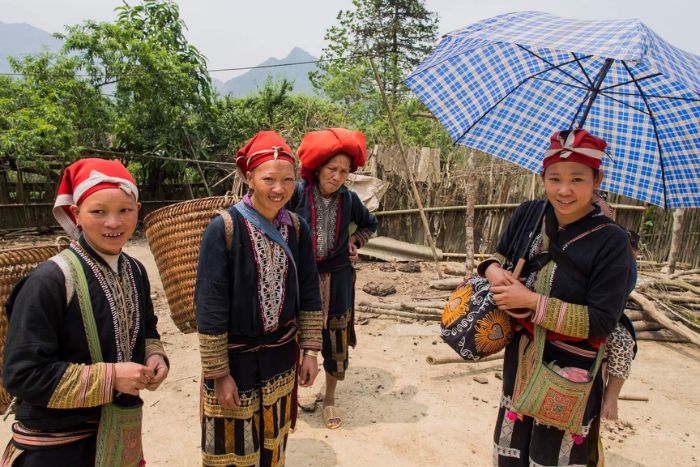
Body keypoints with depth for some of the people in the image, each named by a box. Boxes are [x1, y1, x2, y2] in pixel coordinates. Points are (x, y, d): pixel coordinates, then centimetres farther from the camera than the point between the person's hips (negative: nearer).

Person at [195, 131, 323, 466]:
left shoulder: (297, 228, -3)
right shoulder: (224, 228, -18)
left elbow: (309, 292, 4)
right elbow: (209, 306, -16)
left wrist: (310, 350, 3)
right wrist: (219, 373, -13)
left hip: (281, 354, 4)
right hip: (235, 357, -4)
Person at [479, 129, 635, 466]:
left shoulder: (611, 241, -18)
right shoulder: (528, 214, -4)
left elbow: (601, 322, -19)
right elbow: (501, 254, 12)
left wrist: (532, 302, -23)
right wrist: (493, 270, -11)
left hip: (569, 375, -4)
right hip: (521, 360, 5)